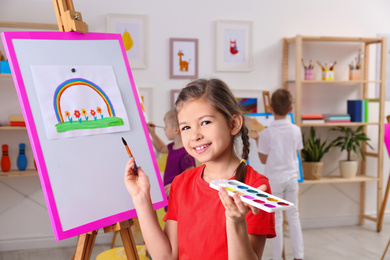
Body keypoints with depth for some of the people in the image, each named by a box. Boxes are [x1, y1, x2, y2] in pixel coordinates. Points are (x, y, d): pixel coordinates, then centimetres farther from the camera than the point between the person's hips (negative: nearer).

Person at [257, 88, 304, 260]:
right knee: (294, 216, 14)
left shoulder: (266, 133, -16)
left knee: (276, 220, 6)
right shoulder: (296, 130, -6)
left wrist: (258, 142, 4)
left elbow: (263, 159, -7)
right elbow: (296, 153, 5)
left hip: (274, 179, -3)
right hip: (291, 177, 3)